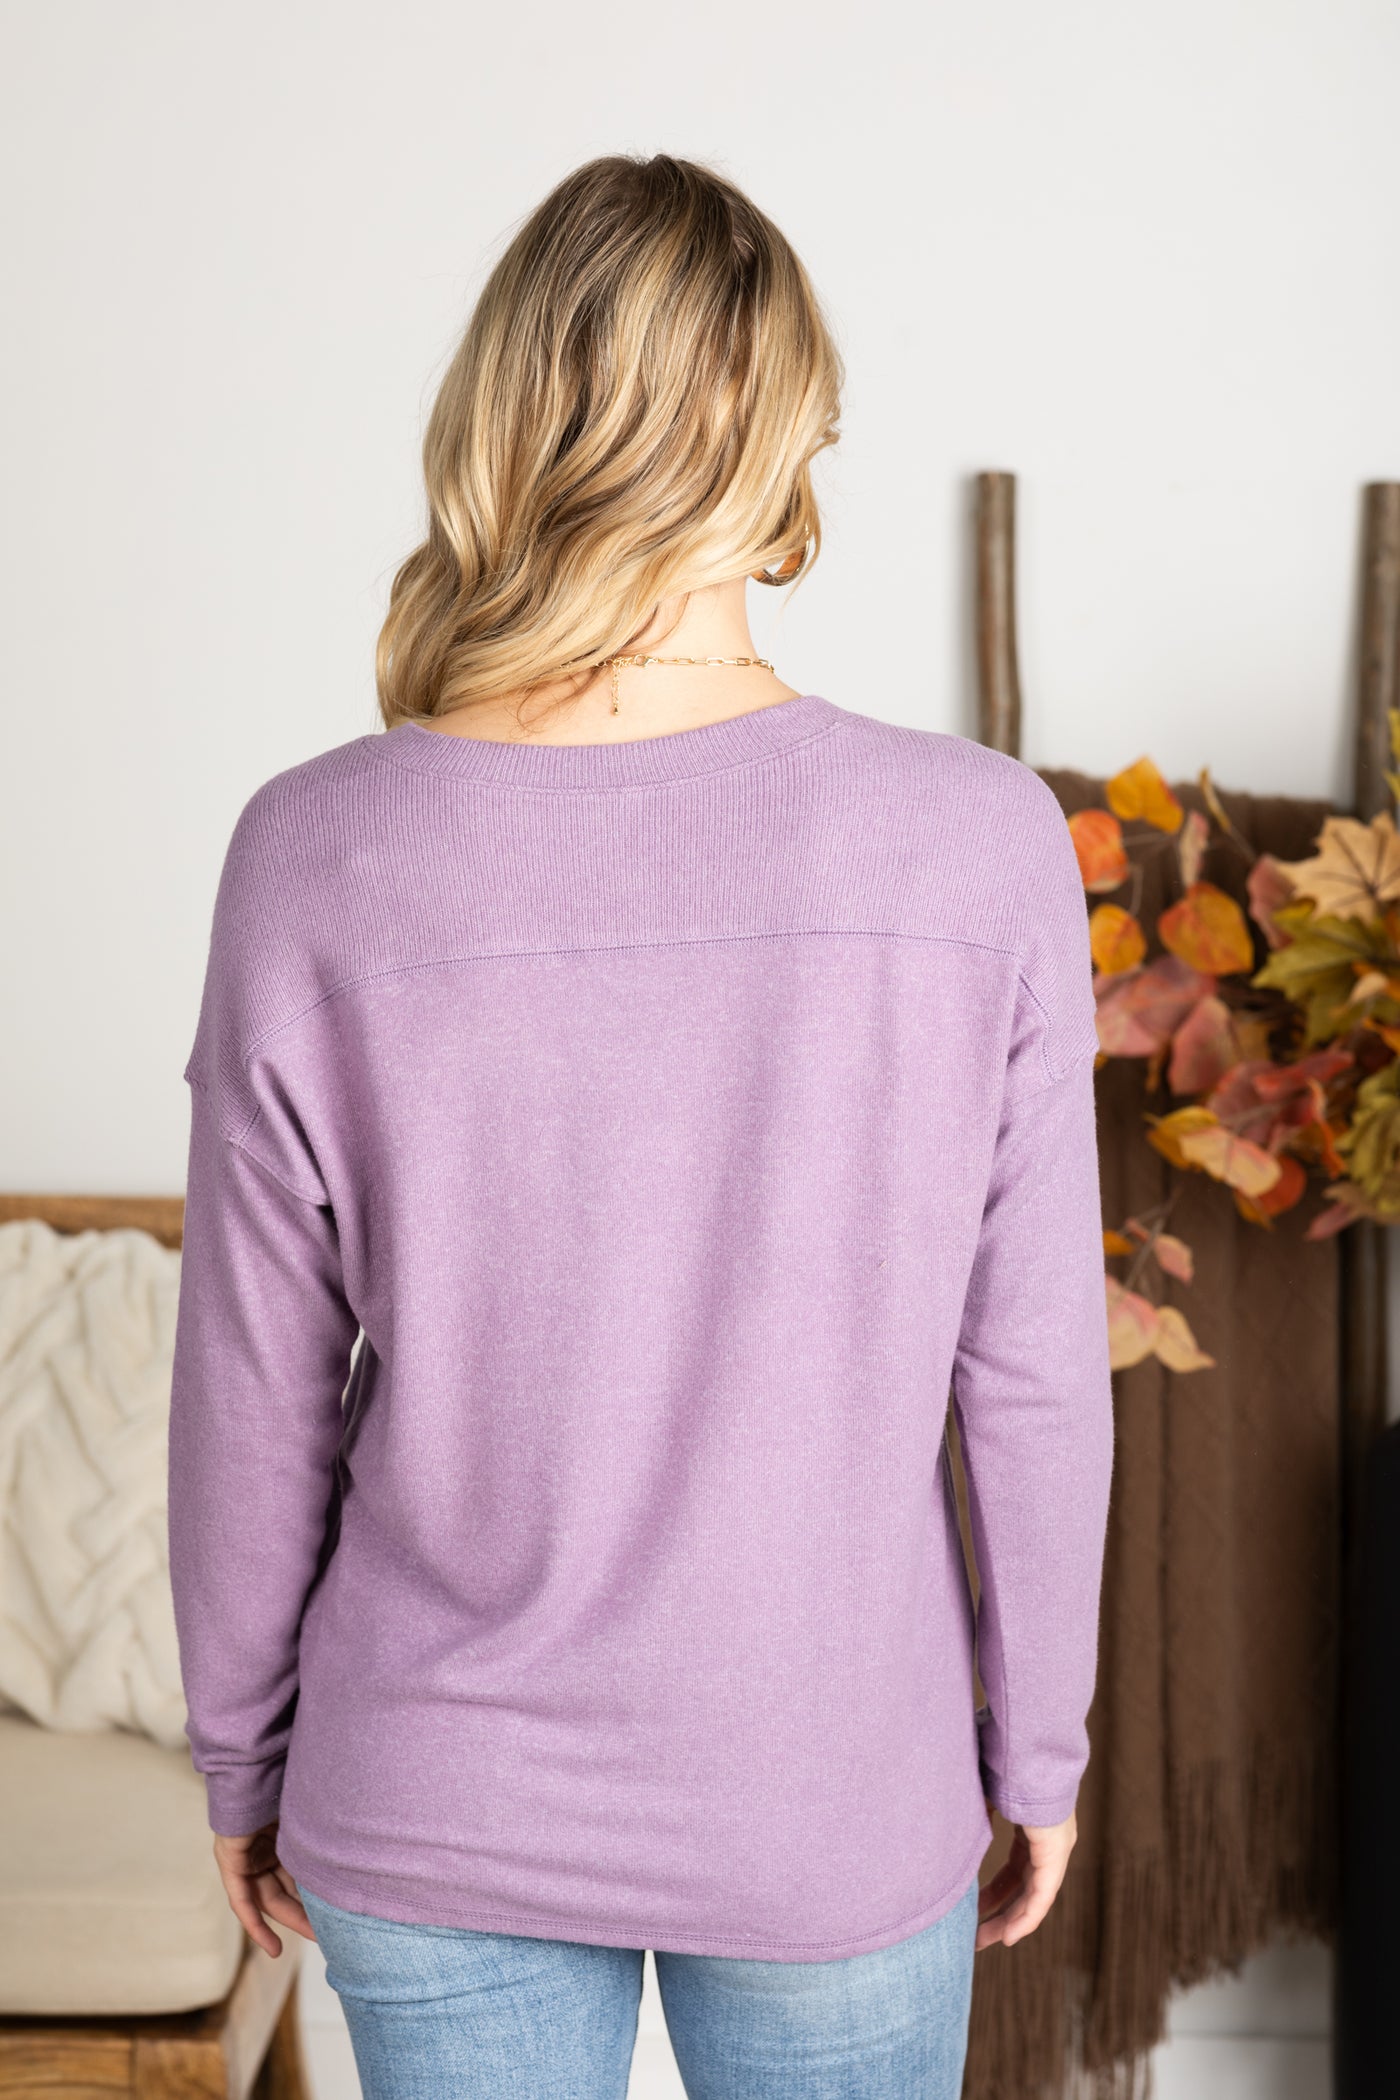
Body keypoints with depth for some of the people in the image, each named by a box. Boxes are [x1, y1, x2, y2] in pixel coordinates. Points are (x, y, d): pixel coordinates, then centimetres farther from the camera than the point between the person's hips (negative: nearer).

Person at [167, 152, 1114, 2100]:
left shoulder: (315, 860, -17)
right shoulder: (981, 845, -18)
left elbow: (255, 1398, -8)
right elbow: (1030, 1375, -10)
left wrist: (243, 1753, 9)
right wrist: (1037, 1748, 6)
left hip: (431, 1812, 1)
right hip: (838, 1815, 0)